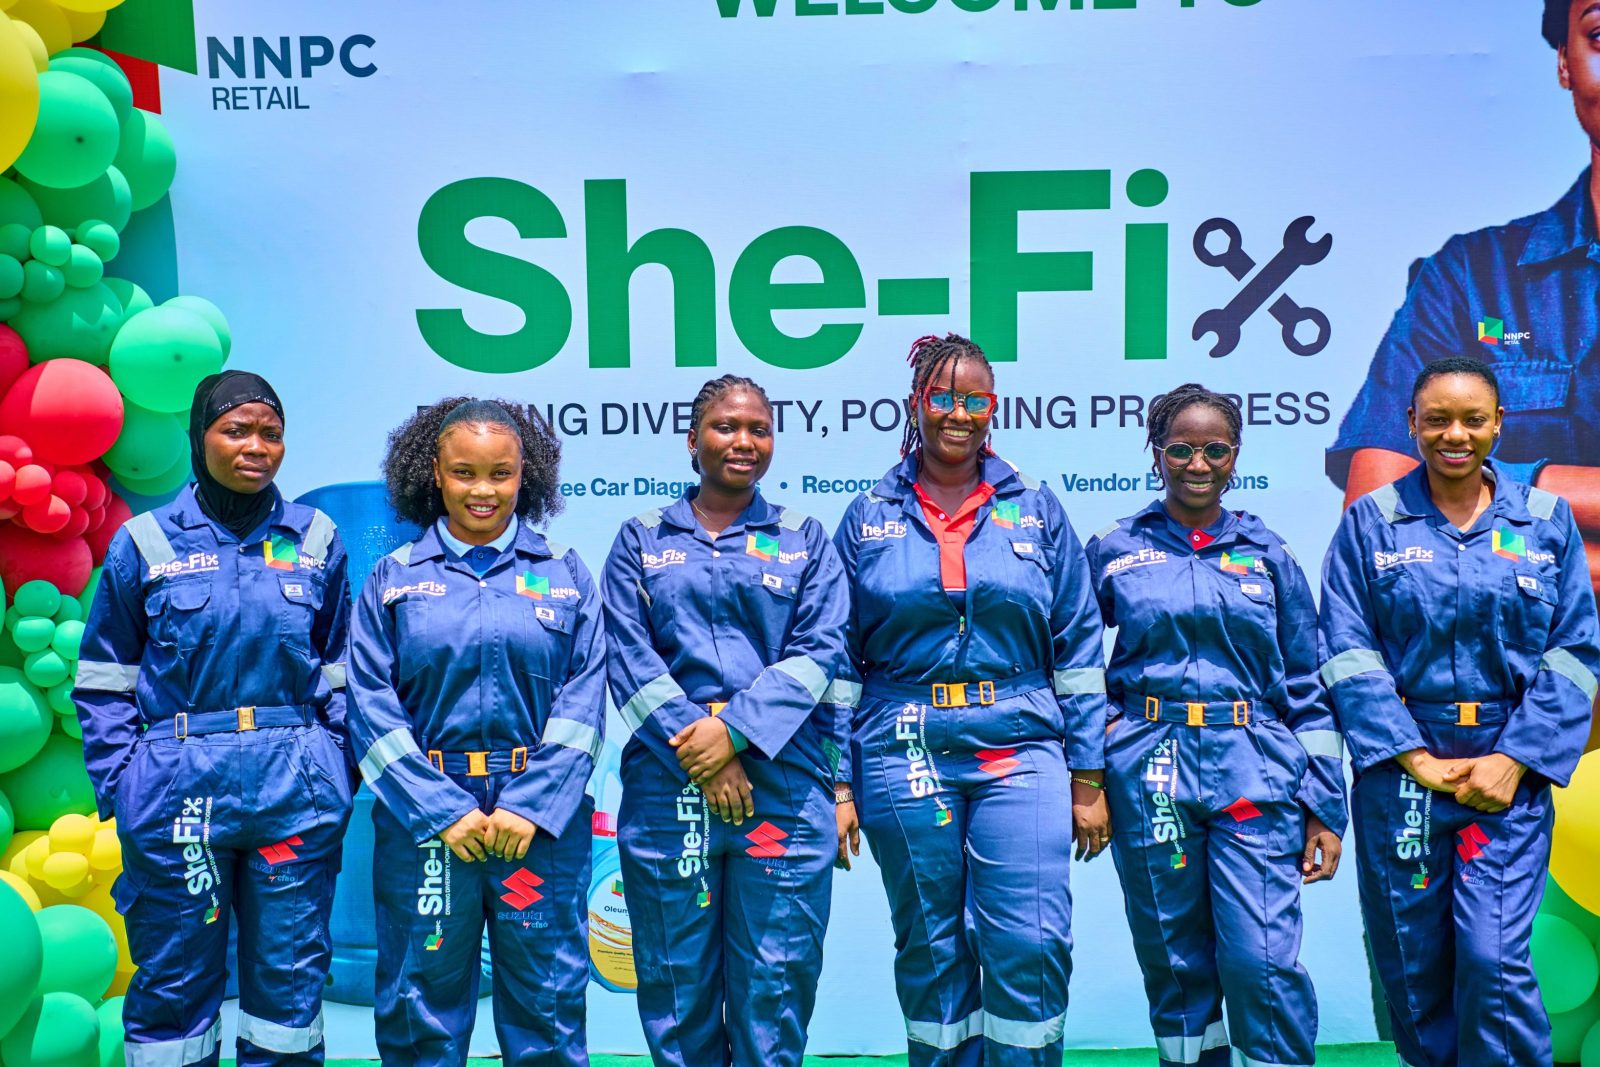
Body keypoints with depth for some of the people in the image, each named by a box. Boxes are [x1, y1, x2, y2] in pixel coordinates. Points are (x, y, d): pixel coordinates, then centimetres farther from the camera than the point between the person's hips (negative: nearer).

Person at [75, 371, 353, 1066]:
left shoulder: (316, 541, 5)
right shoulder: (145, 544, 1)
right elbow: (104, 682, 4)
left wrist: (335, 761, 2)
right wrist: (120, 784, -4)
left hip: (297, 792, 1)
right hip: (178, 793, -1)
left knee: (290, 976, 10)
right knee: (174, 976, 9)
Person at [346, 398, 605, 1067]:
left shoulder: (565, 574, 6)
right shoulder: (394, 578, 5)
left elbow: (585, 694, -1)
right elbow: (371, 703, -2)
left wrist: (532, 805, -11)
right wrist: (441, 811, -11)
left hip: (543, 816, 0)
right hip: (424, 815, 0)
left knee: (547, 1001, 7)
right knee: (421, 1002, 9)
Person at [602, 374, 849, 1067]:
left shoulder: (804, 540, 12)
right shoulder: (642, 540, 11)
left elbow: (820, 651, -1)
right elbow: (628, 657, 0)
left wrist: (735, 730, -14)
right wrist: (700, 757, -11)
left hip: (783, 785, 0)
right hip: (667, 788, 1)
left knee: (774, 981, 2)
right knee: (676, 981, 6)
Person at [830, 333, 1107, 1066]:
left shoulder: (1035, 510, 7)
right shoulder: (869, 517, 7)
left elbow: (1079, 645, 7)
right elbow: (839, 655, 7)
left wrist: (1089, 776, 2)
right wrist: (837, 783, 1)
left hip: (1021, 751, 0)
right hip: (905, 755, 0)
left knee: (1031, 945, -6)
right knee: (930, 949, 8)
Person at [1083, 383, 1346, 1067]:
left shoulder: (1268, 556, 9)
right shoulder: (1113, 551, 7)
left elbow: (1310, 688, 9)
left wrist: (1325, 808, 4)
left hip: (1256, 774, 0)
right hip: (1148, 775, 0)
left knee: (1263, 959, -8)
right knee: (1172, 961, 7)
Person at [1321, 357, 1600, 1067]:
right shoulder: (1370, 522, 3)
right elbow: (1348, 651, -4)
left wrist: (1513, 760, -9)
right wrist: (1416, 759, -11)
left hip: (1509, 767, 0)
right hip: (1400, 762, 0)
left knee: (1494, 961, -9)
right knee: (1411, 964, 7)